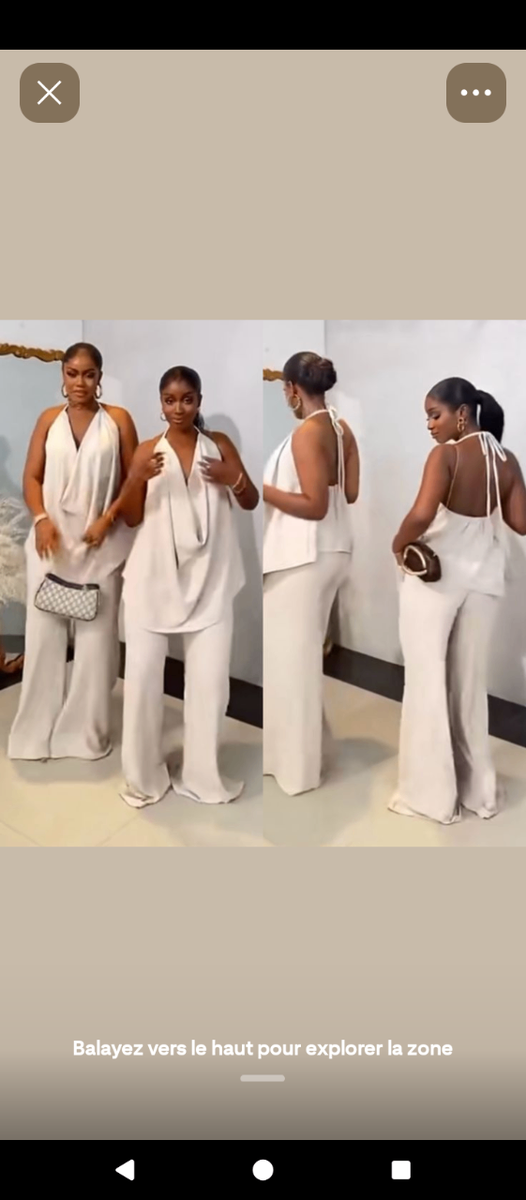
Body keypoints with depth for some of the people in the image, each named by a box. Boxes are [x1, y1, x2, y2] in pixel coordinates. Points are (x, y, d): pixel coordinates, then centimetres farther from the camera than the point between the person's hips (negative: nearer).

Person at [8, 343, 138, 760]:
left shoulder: (119, 420, 1)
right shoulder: (49, 419, 7)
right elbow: (32, 477, 6)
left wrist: (108, 519, -13)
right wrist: (41, 519, -12)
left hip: (101, 543, -2)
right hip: (52, 539, 2)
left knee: (96, 633, 2)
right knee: (43, 631, 3)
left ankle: (87, 731, 15)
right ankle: (37, 731, 16)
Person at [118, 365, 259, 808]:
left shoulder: (220, 444, 4)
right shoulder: (147, 451, 3)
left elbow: (252, 502, 7)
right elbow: (131, 518, 1)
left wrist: (233, 480, -14)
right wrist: (137, 480, -17)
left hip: (209, 578, 0)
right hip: (154, 576, 0)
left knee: (210, 678, 2)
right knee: (142, 675, 1)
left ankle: (204, 776, 19)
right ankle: (144, 777, 19)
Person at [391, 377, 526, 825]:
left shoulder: (446, 455, -14)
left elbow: (421, 515, -28)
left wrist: (398, 546, -9)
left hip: (434, 577, -6)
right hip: (484, 579, 6)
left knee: (428, 682, 4)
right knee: (471, 682, 16)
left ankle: (432, 795, 11)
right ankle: (480, 789, 25)